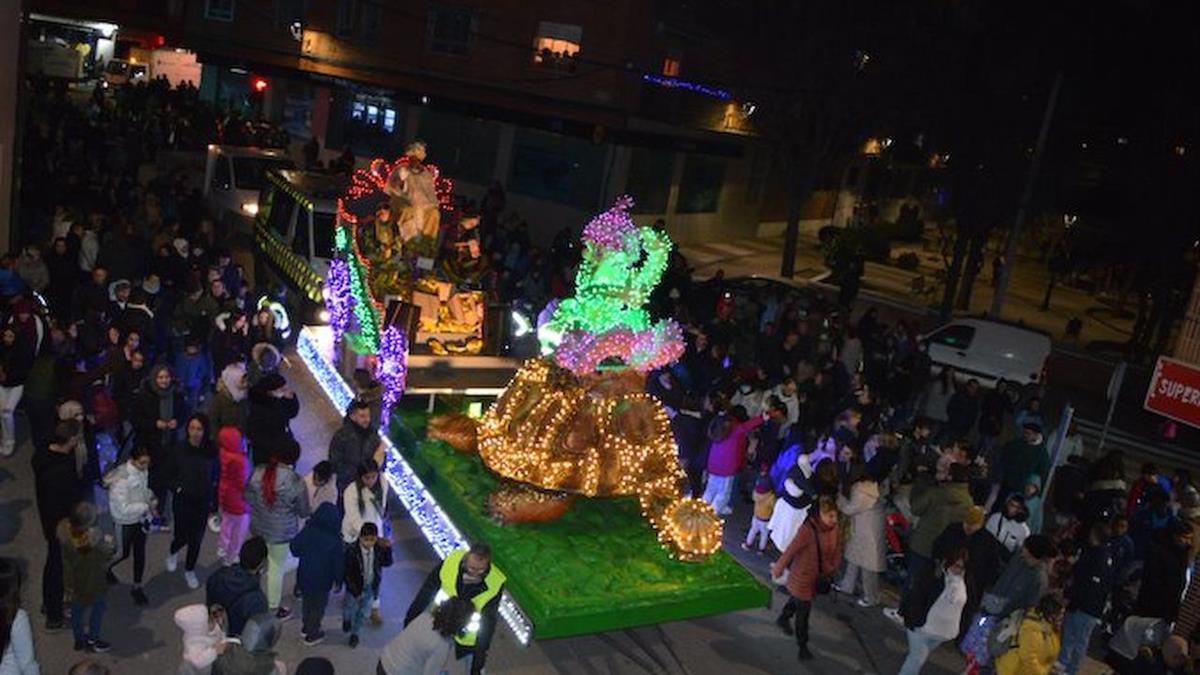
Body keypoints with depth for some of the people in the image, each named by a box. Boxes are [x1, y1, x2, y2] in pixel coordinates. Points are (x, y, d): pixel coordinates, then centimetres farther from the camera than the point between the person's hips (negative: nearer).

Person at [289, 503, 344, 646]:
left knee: (307, 601, 28)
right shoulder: (334, 541, -25)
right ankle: (312, 635, 33)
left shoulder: (307, 531, -16)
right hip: (322, 580, -4)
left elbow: (294, 549, -2)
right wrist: (339, 579, 2)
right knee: (318, 606, 18)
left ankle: (305, 627, 48)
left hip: (304, 575, 4)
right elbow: (338, 564, -14)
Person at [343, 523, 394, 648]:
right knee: (349, 608, 22)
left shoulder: (379, 548, -17)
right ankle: (347, 619, 56)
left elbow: (387, 563, -6)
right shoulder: (351, 550, -26)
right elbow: (347, 572, -19)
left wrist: (387, 549, -21)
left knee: (363, 612, 17)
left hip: (370, 587, 2)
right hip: (355, 586, -2)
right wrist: (355, 590, -19)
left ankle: (355, 633, 42)